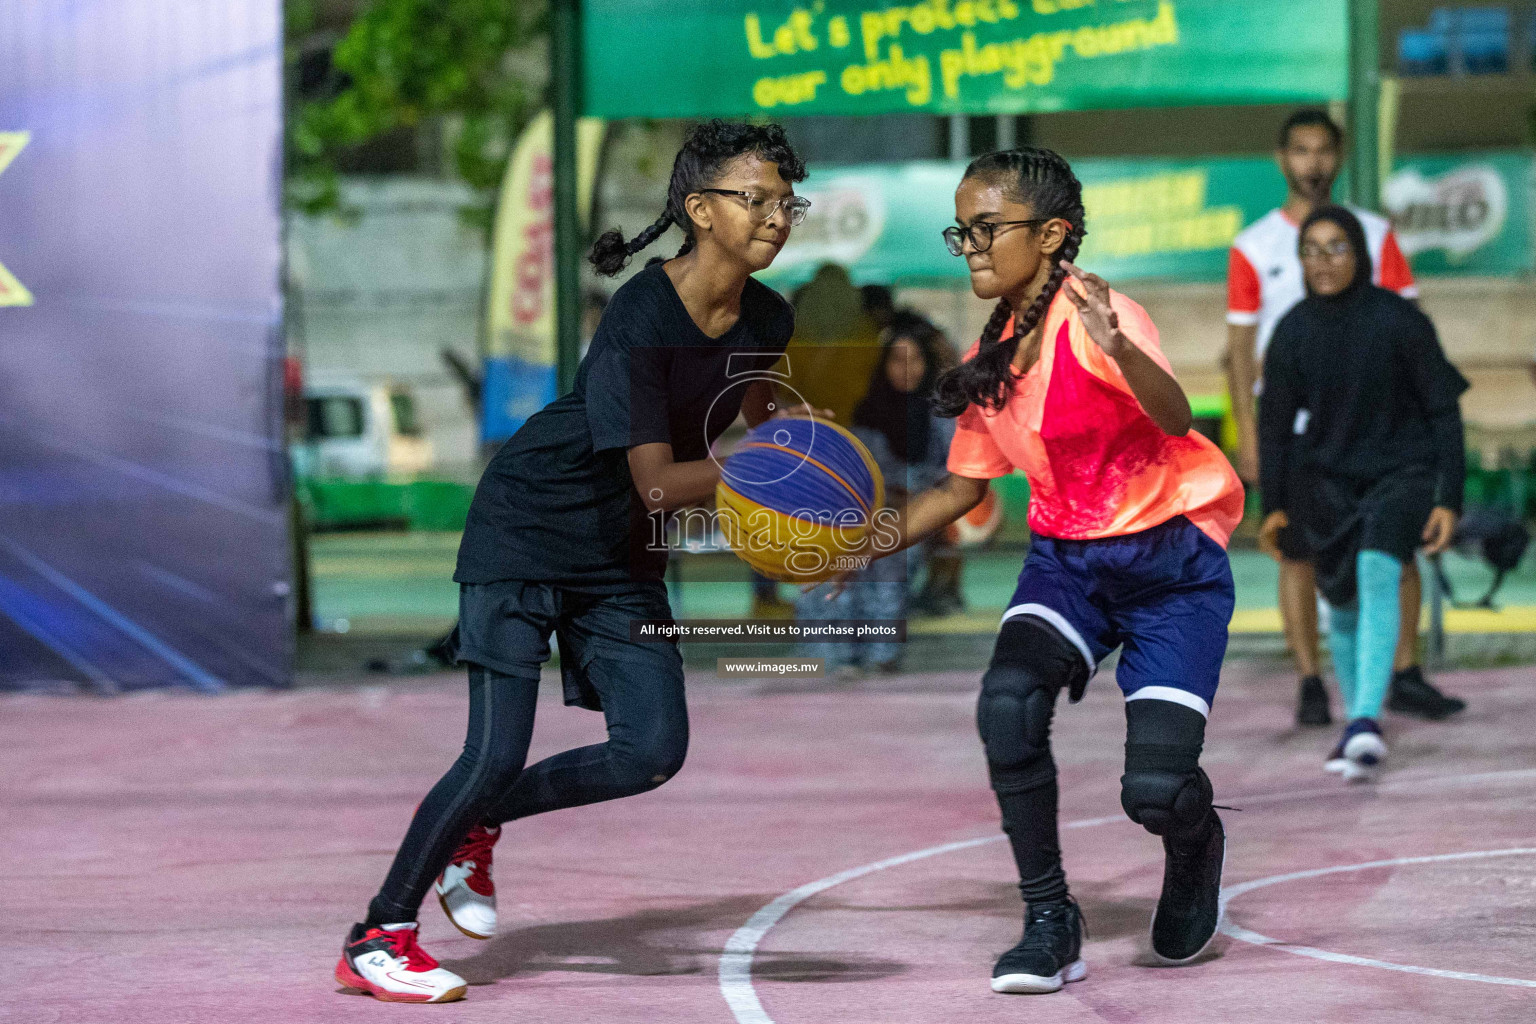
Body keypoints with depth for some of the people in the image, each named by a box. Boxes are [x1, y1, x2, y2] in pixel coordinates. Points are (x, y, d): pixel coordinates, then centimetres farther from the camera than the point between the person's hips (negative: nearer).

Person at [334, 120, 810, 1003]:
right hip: (527, 527, -7)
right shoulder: (641, 319, -26)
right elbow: (656, 484, -31)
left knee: (654, 751, -7)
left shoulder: (766, 321, -4)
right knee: (499, 751, -13)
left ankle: (474, 821, 17)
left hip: (621, 556, 7)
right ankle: (378, 937, 3)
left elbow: (754, 421, 17)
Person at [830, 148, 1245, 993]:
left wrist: (1117, 348, -57)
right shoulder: (989, 358, 3)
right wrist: (882, 538, -1)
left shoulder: (1095, 320, -19)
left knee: (1155, 789, -16)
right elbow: (963, 488, 16)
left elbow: (1175, 419, -37)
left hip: (1171, 557, -6)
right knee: (1008, 702, -25)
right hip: (1067, 556, 6)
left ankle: (1196, 847, 24)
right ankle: (1049, 924, -11)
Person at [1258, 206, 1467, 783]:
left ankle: (1367, 723, -35)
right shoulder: (1293, 331, -5)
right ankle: (1354, 721, 32)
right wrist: (1274, 506, 8)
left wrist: (1448, 500, -11)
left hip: (1401, 470, -3)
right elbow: (1275, 422, 7)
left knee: (1377, 573, -26)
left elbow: (1443, 410, -7)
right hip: (1327, 479, 4)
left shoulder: (1399, 320, -13)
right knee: (1343, 606, 10)